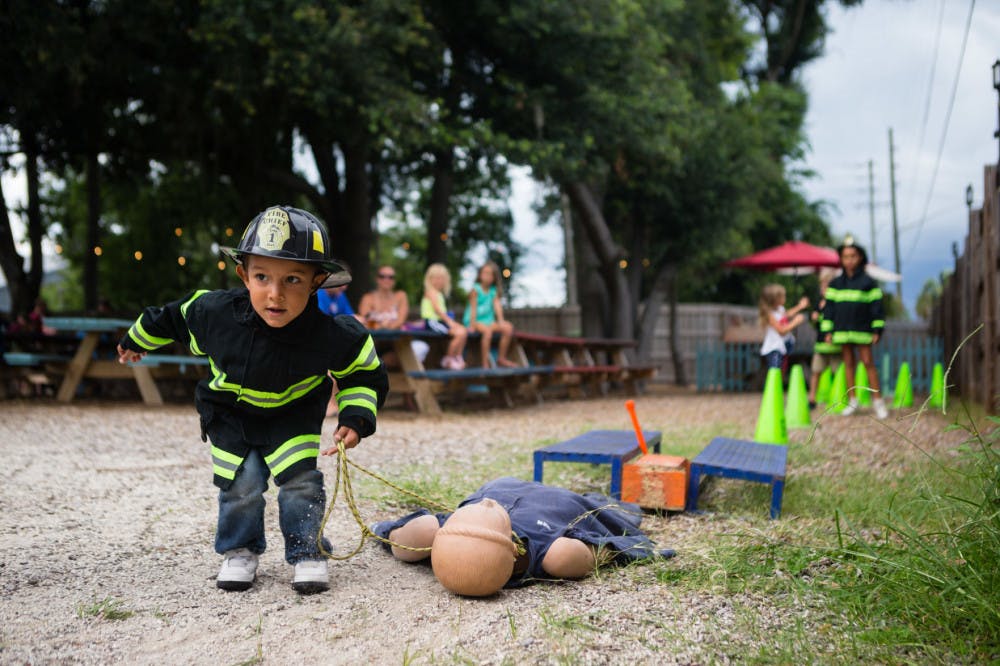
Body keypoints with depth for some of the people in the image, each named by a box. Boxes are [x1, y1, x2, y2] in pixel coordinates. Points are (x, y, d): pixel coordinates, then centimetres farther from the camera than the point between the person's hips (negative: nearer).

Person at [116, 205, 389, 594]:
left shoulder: (332, 336, -33)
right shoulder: (215, 312, -31)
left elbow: (367, 375, -12)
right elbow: (175, 316, -6)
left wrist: (356, 419, -26)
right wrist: (137, 340, 12)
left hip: (293, 418, -1)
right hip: (230, 415, 1)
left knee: (299, 477, -9)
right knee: (242, 483, -3)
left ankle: (306, 552, 12)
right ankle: (240, 551, 23)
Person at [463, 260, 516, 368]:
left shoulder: (494, 290, 6)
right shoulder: (476, 289, -10)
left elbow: (497, 305, -2)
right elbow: (473, 308, -14)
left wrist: (501, 321, -13)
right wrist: (472, 325, -18)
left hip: (488, 320, 6)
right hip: (476, 320, -6)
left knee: (508, 327, -11)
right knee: (487, 330, -35)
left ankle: (501, 358, -1)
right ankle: (485, 362, -30)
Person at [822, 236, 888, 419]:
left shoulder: (868, 282, 0)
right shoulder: (835, 283, 7)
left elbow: (876, 305, 0)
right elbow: (829, 307, 9)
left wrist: (877, 330, -3)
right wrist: (827, 330, 3)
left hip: (862, 330, -3)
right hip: (842, 331, 3)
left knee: (868, 363, -4)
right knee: (848, 364, 7)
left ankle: (878, 400, 2)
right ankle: (852, 400, 14)